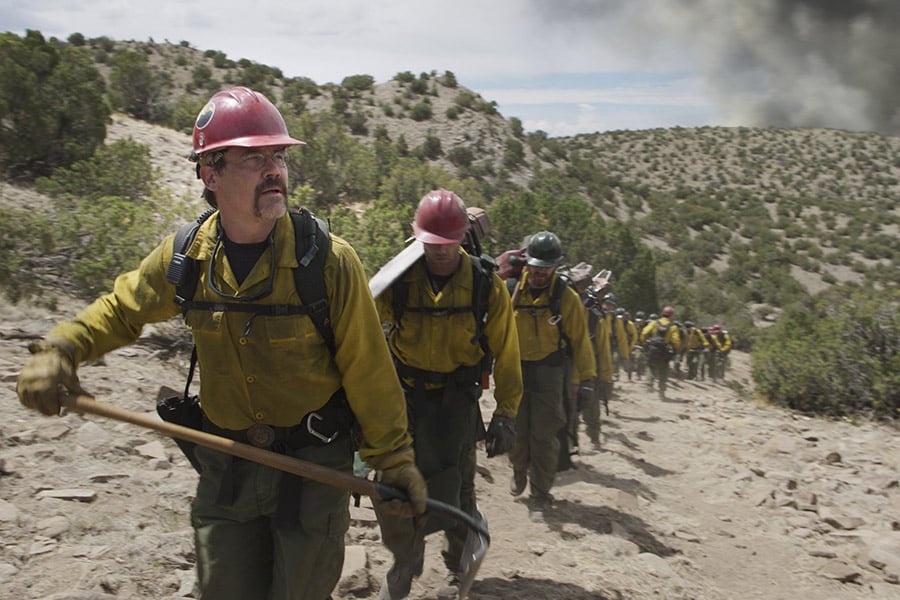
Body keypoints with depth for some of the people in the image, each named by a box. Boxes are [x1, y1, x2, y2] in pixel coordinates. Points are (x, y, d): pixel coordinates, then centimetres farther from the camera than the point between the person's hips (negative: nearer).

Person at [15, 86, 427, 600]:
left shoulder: (329, 260, -17)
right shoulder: (184, 258, -6)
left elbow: (368, 372, -12)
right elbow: (121, 310, 12)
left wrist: (395, 459, -7)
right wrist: (59, 350, -5)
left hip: (312, 465, -3)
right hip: (227, 466, 4)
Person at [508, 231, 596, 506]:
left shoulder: (566, 297, -5)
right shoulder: (511, 289, -2)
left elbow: (579, 339, -2)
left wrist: (586, 378, -3)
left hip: (548, 372, -1)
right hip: (515, 369, 1)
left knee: (544, 436, 2)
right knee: (516, 430, 10)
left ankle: (541, 490, 18)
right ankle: (519, 472, 35)